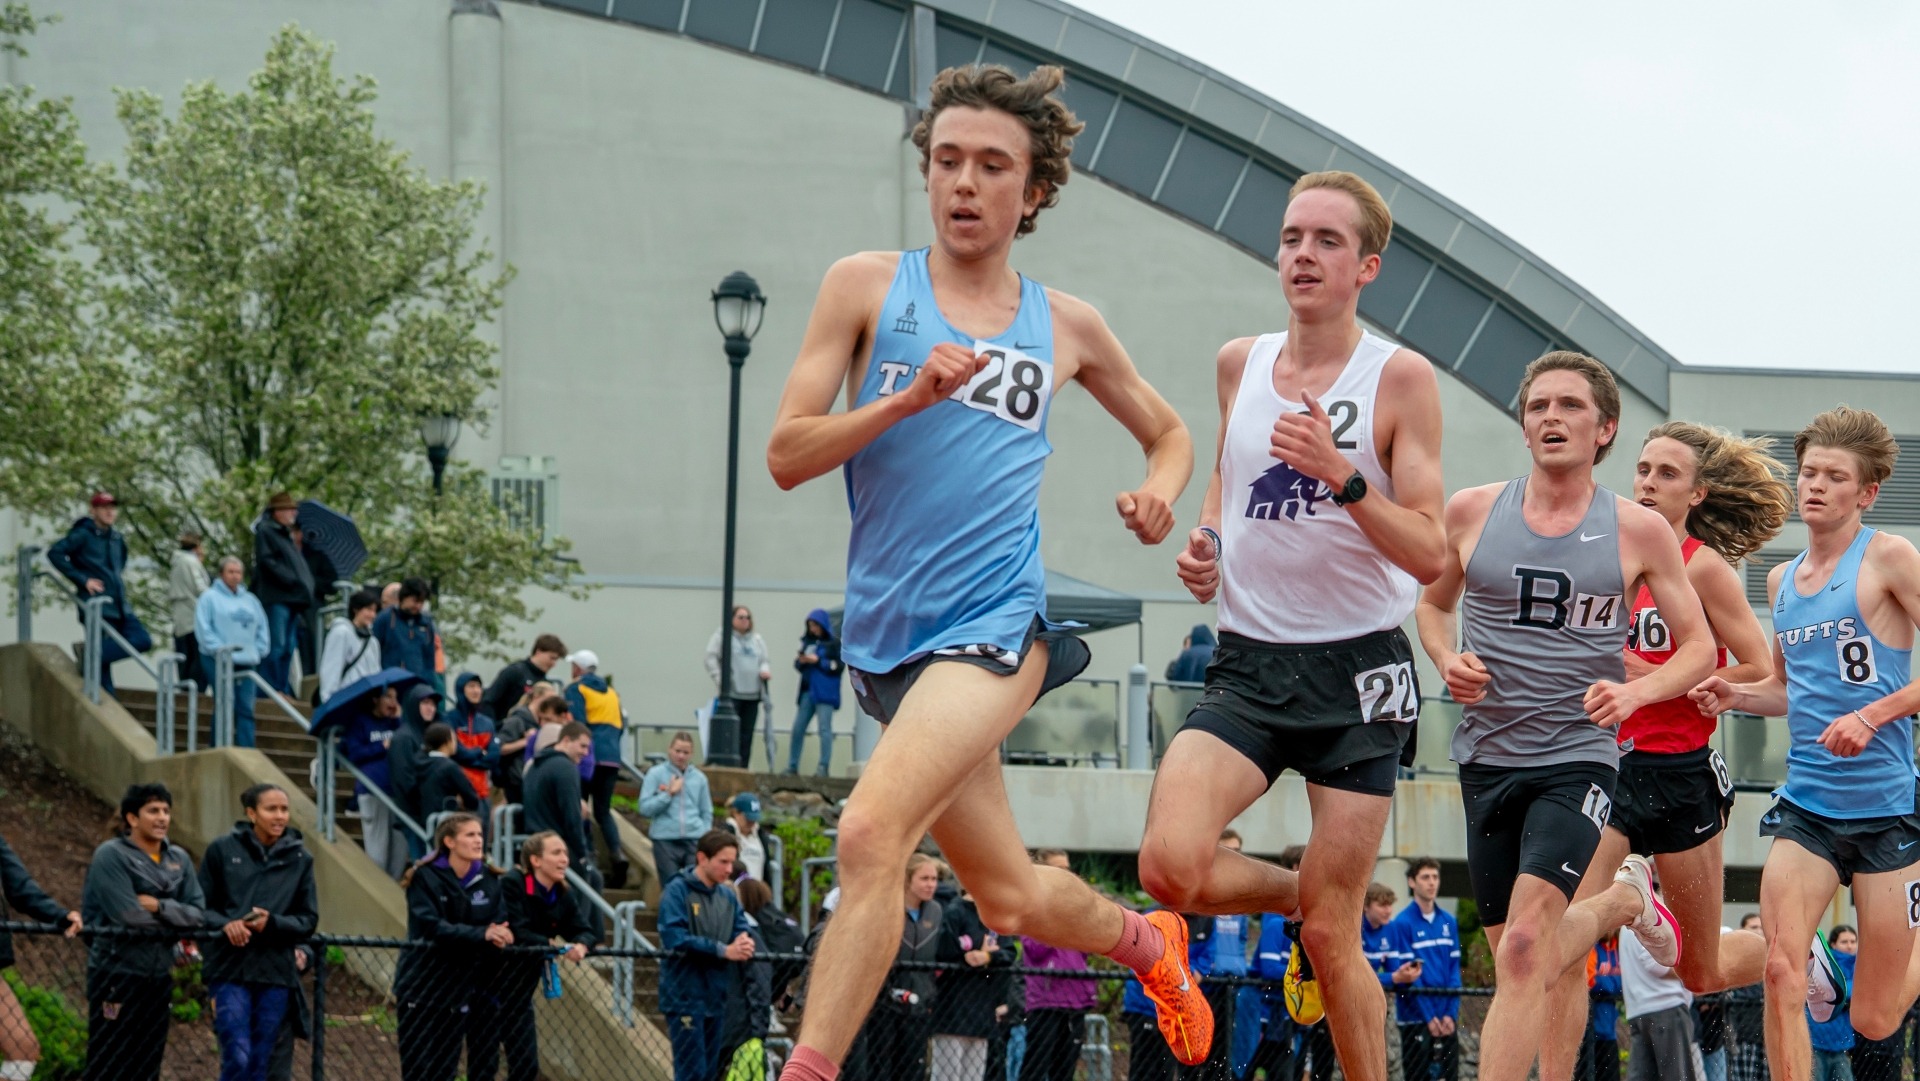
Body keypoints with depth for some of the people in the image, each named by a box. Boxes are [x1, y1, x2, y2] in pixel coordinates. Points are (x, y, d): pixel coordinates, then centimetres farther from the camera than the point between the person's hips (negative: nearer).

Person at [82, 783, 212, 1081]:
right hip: (117, 976, -6)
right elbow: (130, 917, -18)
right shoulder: (111, 856, -9)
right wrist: (176, 921, -6)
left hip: (158, 976, 6)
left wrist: (159, 906, -15)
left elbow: (199, 914, 0)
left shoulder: (179, 859, 9)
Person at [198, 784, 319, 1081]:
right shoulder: (223, 850, 2)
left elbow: (309, 919, 8)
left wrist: (272, 923, -11)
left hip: (276, 972, 3)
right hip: (230, 969, -3)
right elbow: (200, 906, 5)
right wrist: (225, 924, -16)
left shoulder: (299, 859, 8)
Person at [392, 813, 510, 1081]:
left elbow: (501, 926, -3)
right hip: (420, 986, -4)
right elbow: (432, 926, -24)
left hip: (458, 988, 4)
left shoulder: (488, 881, 3)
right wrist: (481, 934, -34)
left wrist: (498, 935, -26)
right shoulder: (426, 878, -11)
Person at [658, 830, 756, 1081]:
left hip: (715, 997, 7)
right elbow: (675, 940, -22)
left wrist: (744, 943, -20)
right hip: (685, 997, -7)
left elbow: (743, 930, 5)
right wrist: (723, 950, -24)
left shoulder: (727, 896, 10)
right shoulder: (677, 891, -10)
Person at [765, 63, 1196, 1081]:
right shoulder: (867, 287, 5)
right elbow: (786, 454, -2)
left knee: (871, 833, -25)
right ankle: (1148, 943, 44)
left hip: (994, 625, -2)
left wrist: (1156, 493, 3)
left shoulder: (1065, 326, 10)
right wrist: (908, 397, -16)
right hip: (884, 639, 2)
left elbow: (1168, 433, 26)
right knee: (1011, 897, 12)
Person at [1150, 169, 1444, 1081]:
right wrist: (1202, 542, 8)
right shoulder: (1239, 363, 8)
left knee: (1331, 938, -3)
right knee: (1171, 866, -19)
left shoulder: (1400, 379, -7)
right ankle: (1297, 899, 14)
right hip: (1248, 663, 4)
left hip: (1357, 671, -4)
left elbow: (1429, 557, -10)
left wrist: (1342, 475, -24)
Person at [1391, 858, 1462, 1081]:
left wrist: (1451, 1012, -3)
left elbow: (1454, 969, 8)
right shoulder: (1403, 923, -8)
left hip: (1446, 1019, 5)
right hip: (1416, 1018, -5)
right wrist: (1428, 1016, -13)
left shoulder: (1449, 922, 8)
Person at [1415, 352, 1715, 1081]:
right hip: (1487, 754, 4)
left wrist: (1634, 692, -13)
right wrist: (1447, 660, -2)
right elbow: (1432, 602, 19)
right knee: (1530, 960, 12)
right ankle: (1624, 899, 40)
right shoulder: (1472, 512, 3)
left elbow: (1698, 646, 5)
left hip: (1577, 757, -4)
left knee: (1525, 949, -20)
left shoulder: (1639, 531, -2)